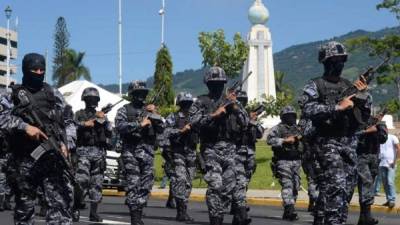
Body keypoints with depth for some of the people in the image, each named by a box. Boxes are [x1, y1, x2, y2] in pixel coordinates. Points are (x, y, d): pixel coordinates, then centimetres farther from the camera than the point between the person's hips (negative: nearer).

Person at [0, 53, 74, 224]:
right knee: (24, 206, 9)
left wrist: (64, 143, 2)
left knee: (61, 202, -10)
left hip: (53, 157, 1)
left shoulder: (54, 94, 14)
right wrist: (25, 126, -21)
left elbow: (66, 121, 18)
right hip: (25, 160, -1)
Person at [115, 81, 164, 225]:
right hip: (131, 151, -4)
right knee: (133, 184, -6)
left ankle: (139, 212, 12)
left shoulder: (150, 110, 17)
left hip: (147, 151, 4)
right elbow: (120, 126, -11)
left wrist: (155, 114, -3)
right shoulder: (124, 110, 6)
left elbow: (161, 129, 11)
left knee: (146, 185, 2)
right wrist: (139, 124, -15)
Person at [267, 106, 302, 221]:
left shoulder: (298, 129, 19)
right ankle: (290, 210, -25)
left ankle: (287, 212, 14)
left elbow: (304, 144, 25)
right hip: (283, 161, -6)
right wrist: (285, 140, -20)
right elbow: (270, 140, -15)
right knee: (287, 185, -17)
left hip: (296, 161, 6)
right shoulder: (278, 128, 1)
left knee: (295, 186, 5)